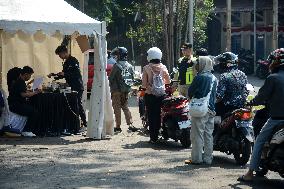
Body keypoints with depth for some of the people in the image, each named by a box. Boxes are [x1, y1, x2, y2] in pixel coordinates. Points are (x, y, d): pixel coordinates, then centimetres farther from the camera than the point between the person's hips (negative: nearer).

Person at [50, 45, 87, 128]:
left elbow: (77, 74, -19)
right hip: (71, 87, 9)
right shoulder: (66, 62, 17)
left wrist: (65, 74, -22)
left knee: (78, 104, -10)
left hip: (77, 87, -9)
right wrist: (54, 75, 15)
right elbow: (64, 74, 24)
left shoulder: (73, 60, -11)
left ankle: (84, 122, -5)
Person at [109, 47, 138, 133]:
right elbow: (132, 78, 9)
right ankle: (130, 124, 7)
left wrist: (111, 87, 6)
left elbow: (111, 78, -10)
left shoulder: (116, 66, -14)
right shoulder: (129, 66, 5)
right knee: (125, 107, 14)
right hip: (126, 91, 6)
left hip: (117, 91, -6)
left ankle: (118, 126, 3)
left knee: (117, 108, 1)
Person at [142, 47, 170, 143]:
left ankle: (153, 138, 1)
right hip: (161, 95, 2)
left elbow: (144, 84, -9)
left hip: (150, 95, -2)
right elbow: (168, 81, 9)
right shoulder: (163, 67, 1)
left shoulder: (146, 68, -8)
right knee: (160, 115, 10)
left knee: (151, 116, 2)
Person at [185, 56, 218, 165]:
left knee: (197, 135, -3)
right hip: (211, 110, 8)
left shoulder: (200, 77, -12)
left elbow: (190, 91, -7)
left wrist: (191, 97, 13)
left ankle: (196, 158, -2)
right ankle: (208, 158, 12)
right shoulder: (214, 78, 11)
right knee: (208, 134, 10)